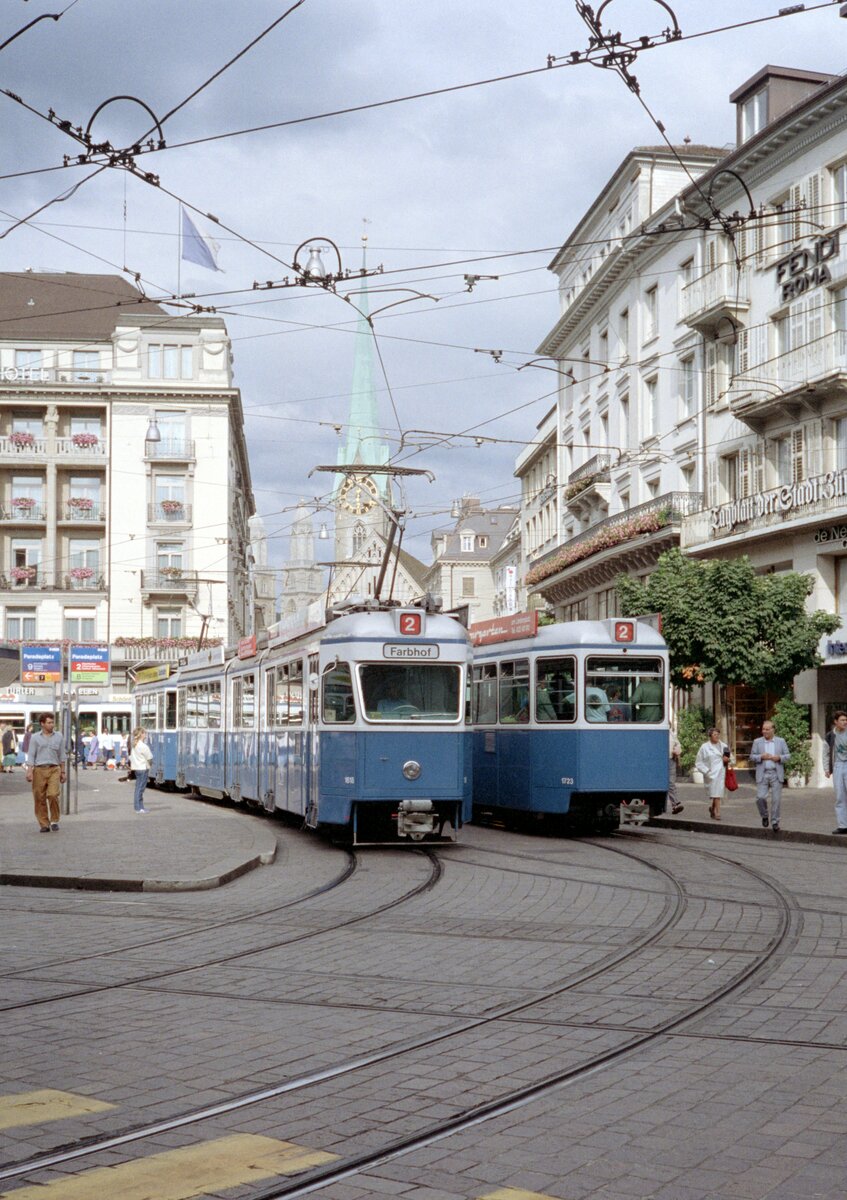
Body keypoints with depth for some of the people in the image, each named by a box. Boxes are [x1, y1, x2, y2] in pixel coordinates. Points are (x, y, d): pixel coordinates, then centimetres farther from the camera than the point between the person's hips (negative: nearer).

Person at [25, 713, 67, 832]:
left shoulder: (59, 737, 11)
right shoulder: (35, 738, 6)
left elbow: (62, 756, 16)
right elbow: (31, 755, 2)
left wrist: (63, 772, 15)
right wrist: (29, 771, -9)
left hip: (54, 770, 0)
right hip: (39, 770, 0)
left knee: (53, 795, -17)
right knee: (40, 799, -1)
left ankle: (54, 821, 0)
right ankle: (44, 825, 9)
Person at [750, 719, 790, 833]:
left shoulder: (781, 741, 7)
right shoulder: (757, 742, 7)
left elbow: (788, 755, 8)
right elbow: (752, 757, 6)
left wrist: (779, 758, -12)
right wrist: (761, 757, -13)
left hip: (776, 774, 0)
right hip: (762, 774, 0)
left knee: (776, 799, -3)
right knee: (760, 797, -8)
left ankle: (775, 822, 6)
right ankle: (764, 817, 17)